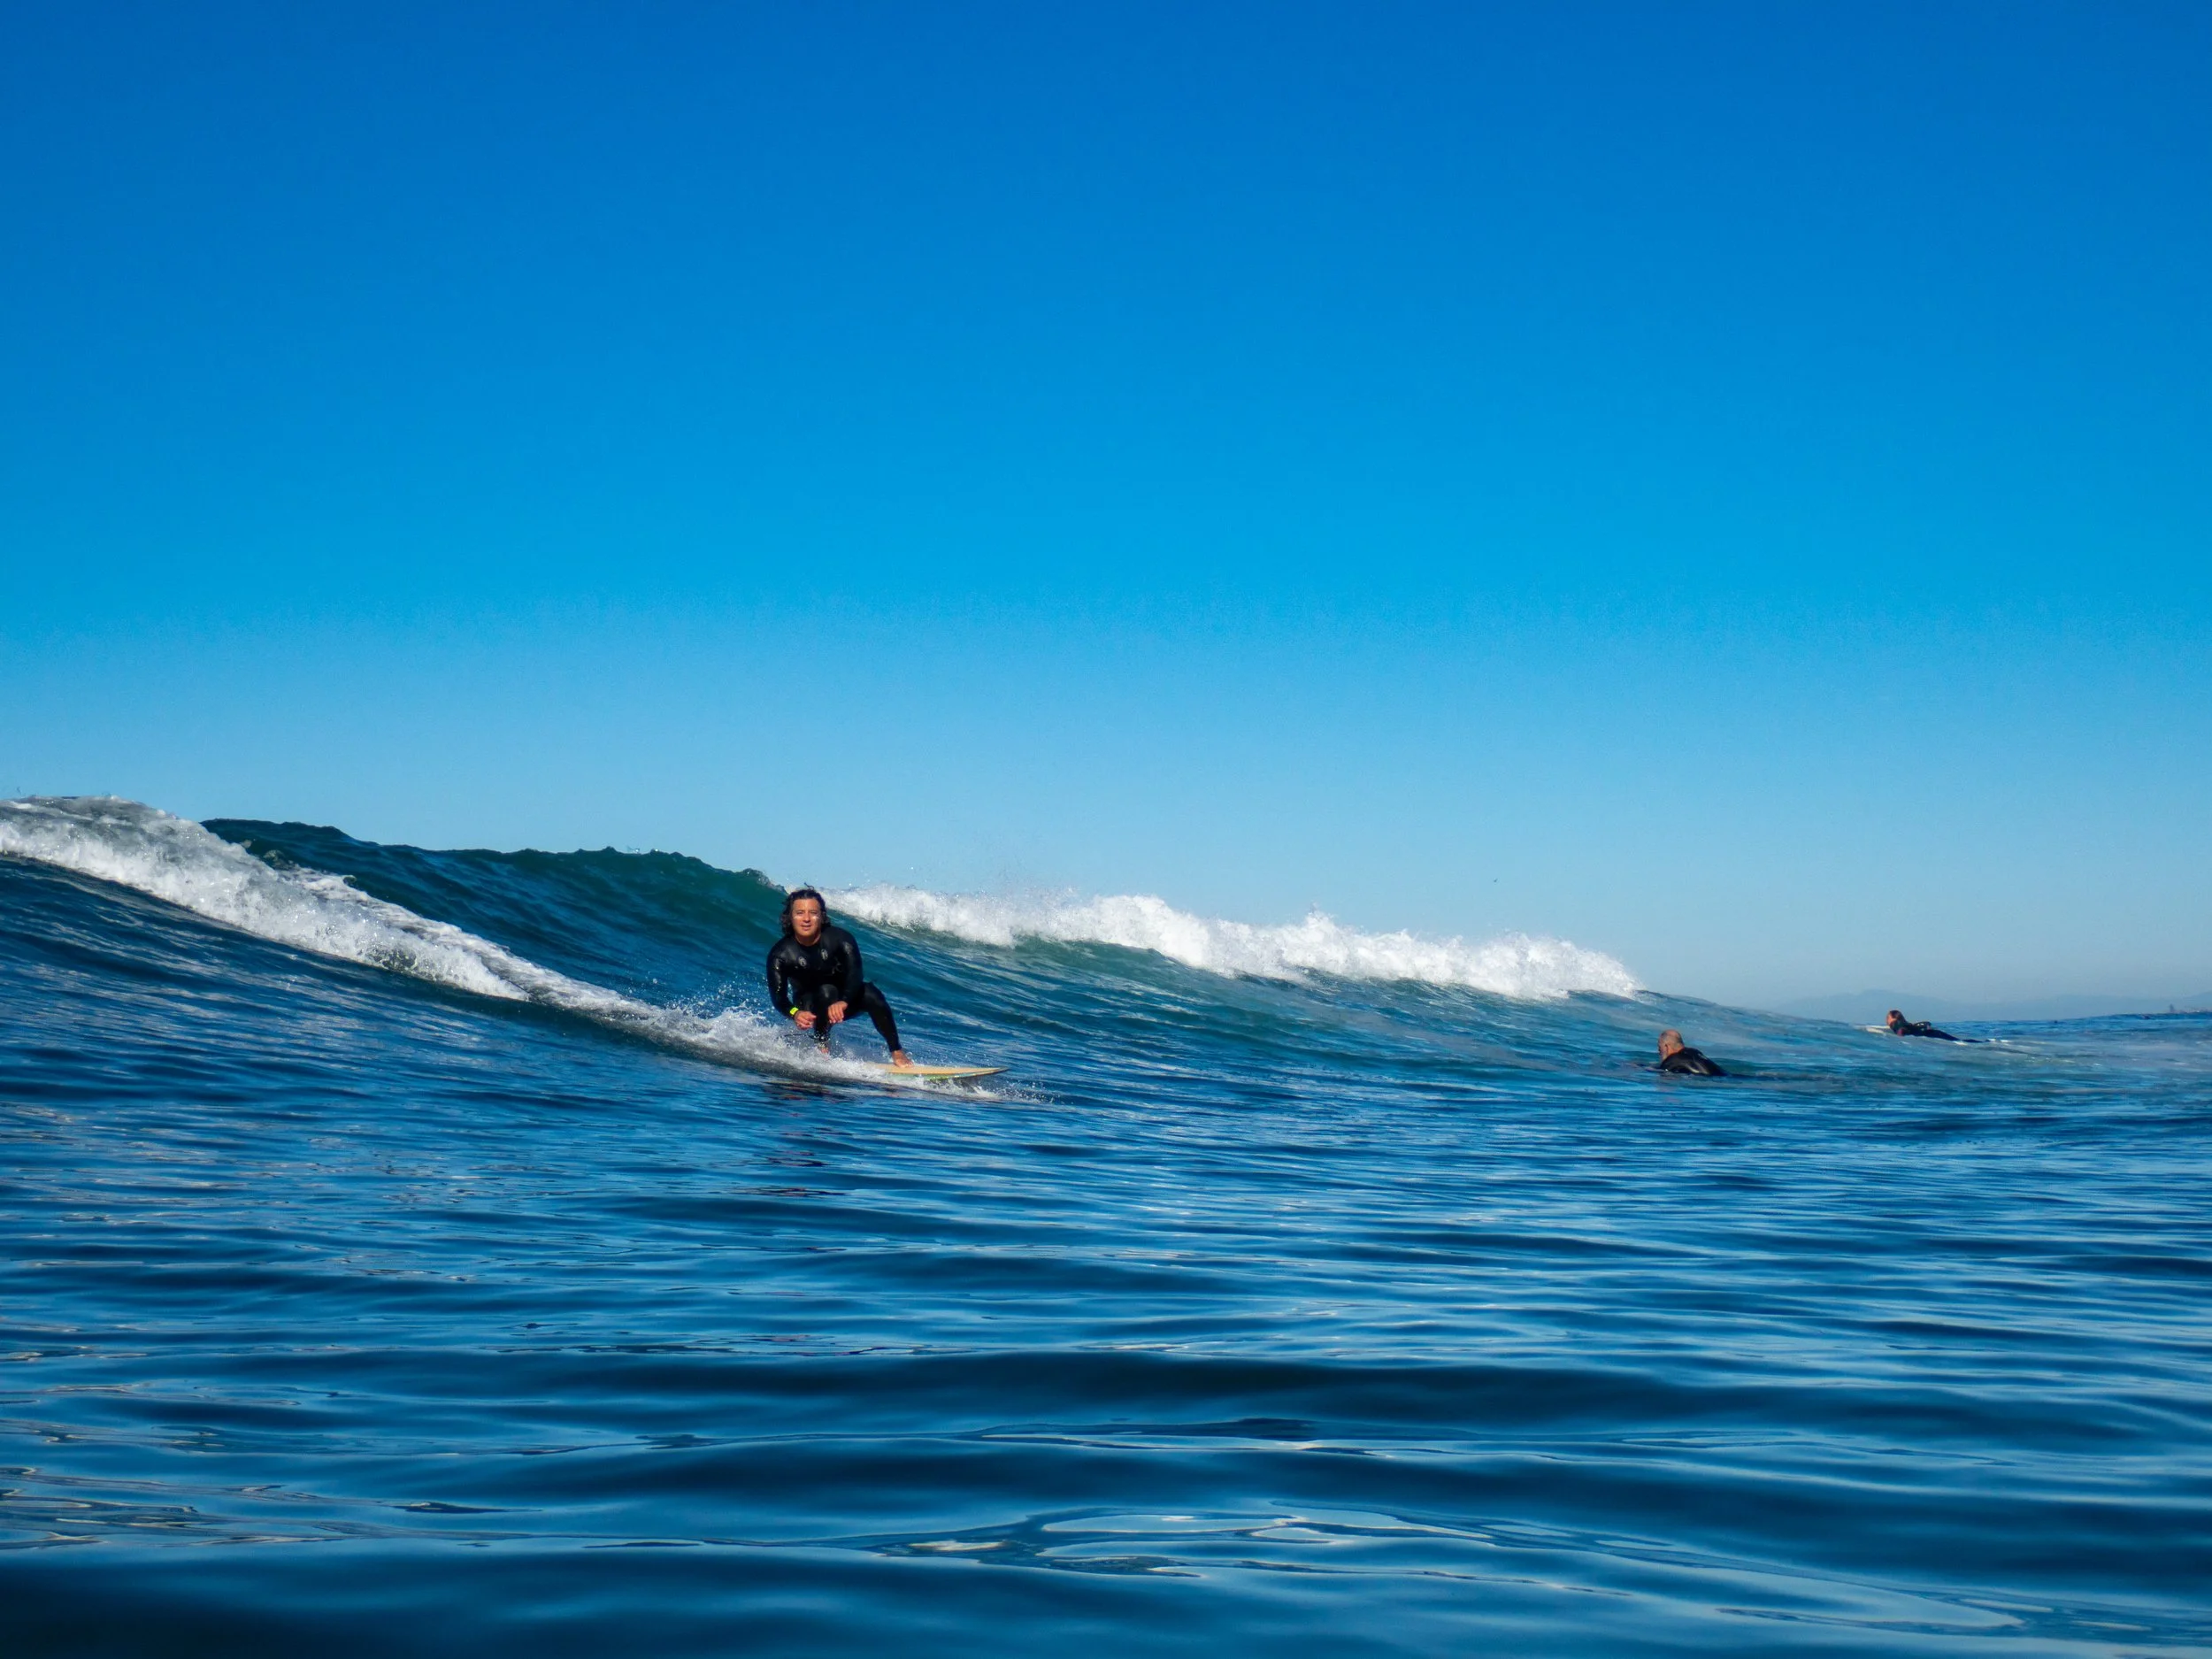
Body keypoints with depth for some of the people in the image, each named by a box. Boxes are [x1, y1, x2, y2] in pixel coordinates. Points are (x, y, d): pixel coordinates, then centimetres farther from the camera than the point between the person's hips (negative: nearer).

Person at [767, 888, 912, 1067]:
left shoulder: (839, 939, -22)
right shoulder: (781, 954, -20)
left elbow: (855, 974, -34)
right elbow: (778, 996, -25)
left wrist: (843, 1002, -55)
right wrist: (794, 1013, -48)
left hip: (846, 999, 1)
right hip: (809, 1006, -1)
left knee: (872, 995, -30)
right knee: (826, 991, -35)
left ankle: (897, 1053, -21)